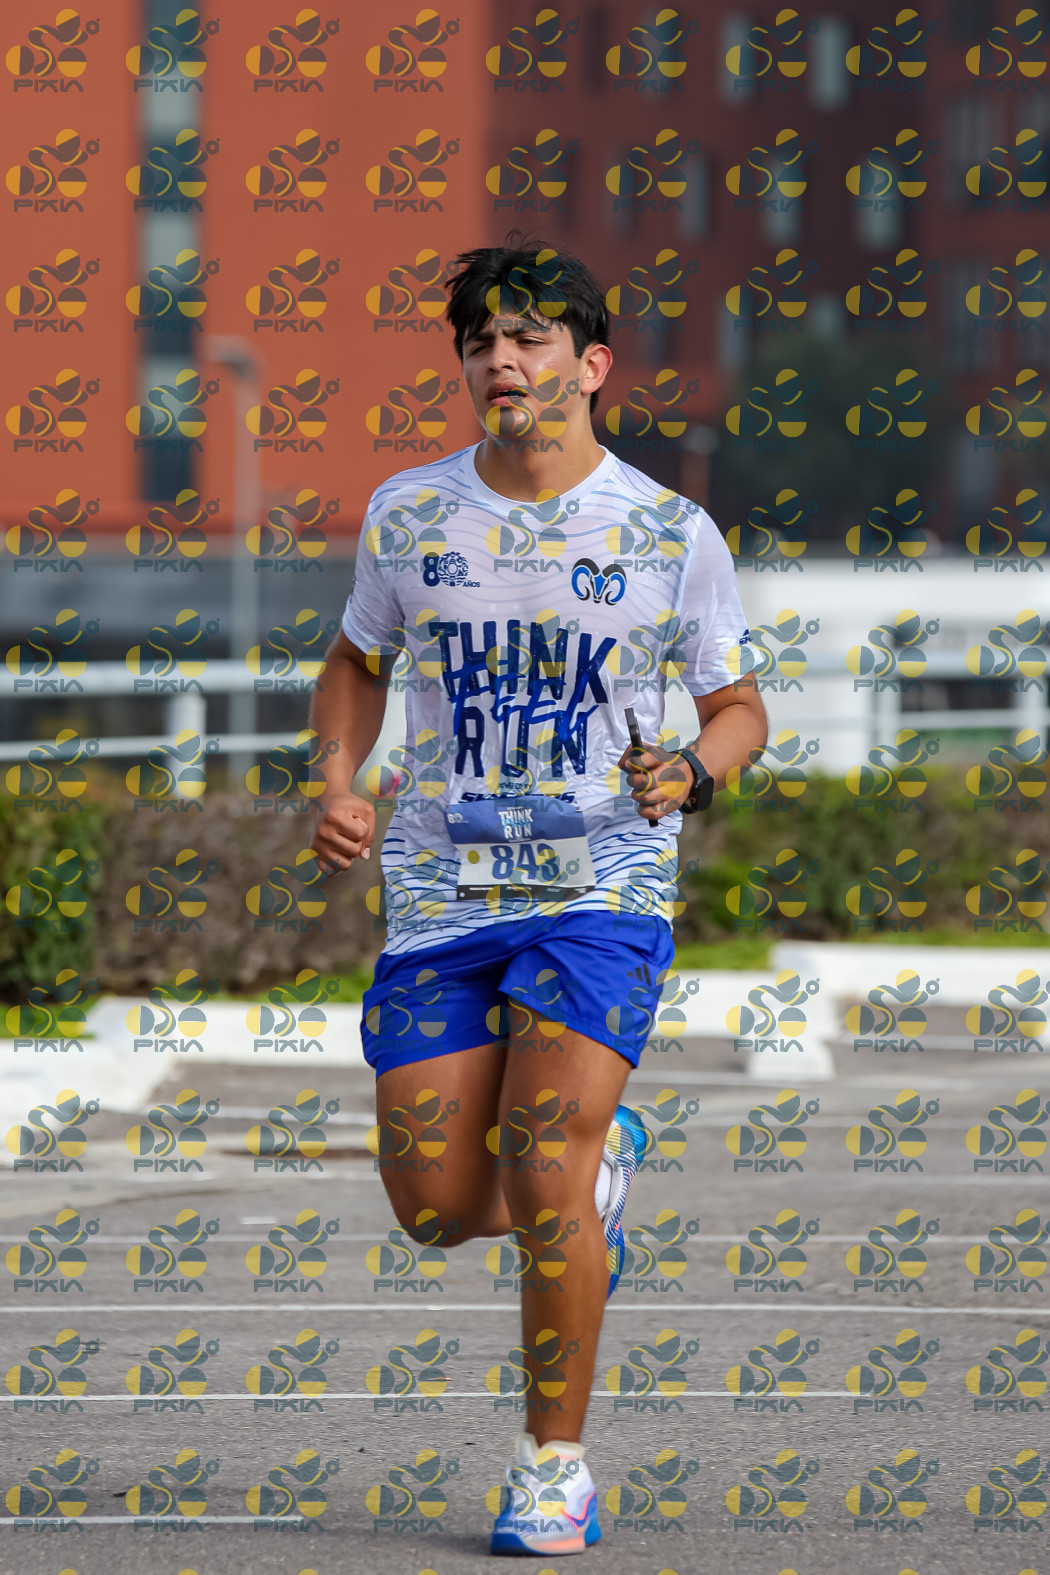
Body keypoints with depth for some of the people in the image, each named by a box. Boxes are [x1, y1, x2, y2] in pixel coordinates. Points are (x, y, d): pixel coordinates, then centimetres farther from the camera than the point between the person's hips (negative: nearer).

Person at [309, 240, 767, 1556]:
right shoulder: (407, 515, 2)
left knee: (544, 1175, -17)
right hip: (439, 899, 3)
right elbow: (357, 662, 20)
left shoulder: (672, 536, -3)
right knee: (437, 1210, 0)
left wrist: (693, 771, -14)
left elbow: (738, 706, 9)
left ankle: (555, 1470, -1)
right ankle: (601, 1156, 35)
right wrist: (338, 785, 1)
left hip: (603, 890, -3)